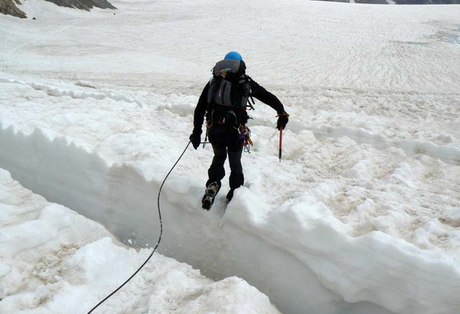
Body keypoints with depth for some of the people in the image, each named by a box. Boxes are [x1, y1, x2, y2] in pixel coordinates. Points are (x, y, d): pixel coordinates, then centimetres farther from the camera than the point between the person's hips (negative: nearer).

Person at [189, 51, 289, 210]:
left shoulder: (213, 81, 16)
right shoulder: (246, 82, 10)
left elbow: (199, 109, 13)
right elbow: (269, 97, 10)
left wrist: (196, 132, 15)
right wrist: (282, 113, 18)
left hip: (214, 130, 2)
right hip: (235, 131, -2)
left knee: (219, 157, 28)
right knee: (235, 164, 19)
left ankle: (213, 184, 10)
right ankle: (235, 194, 26)